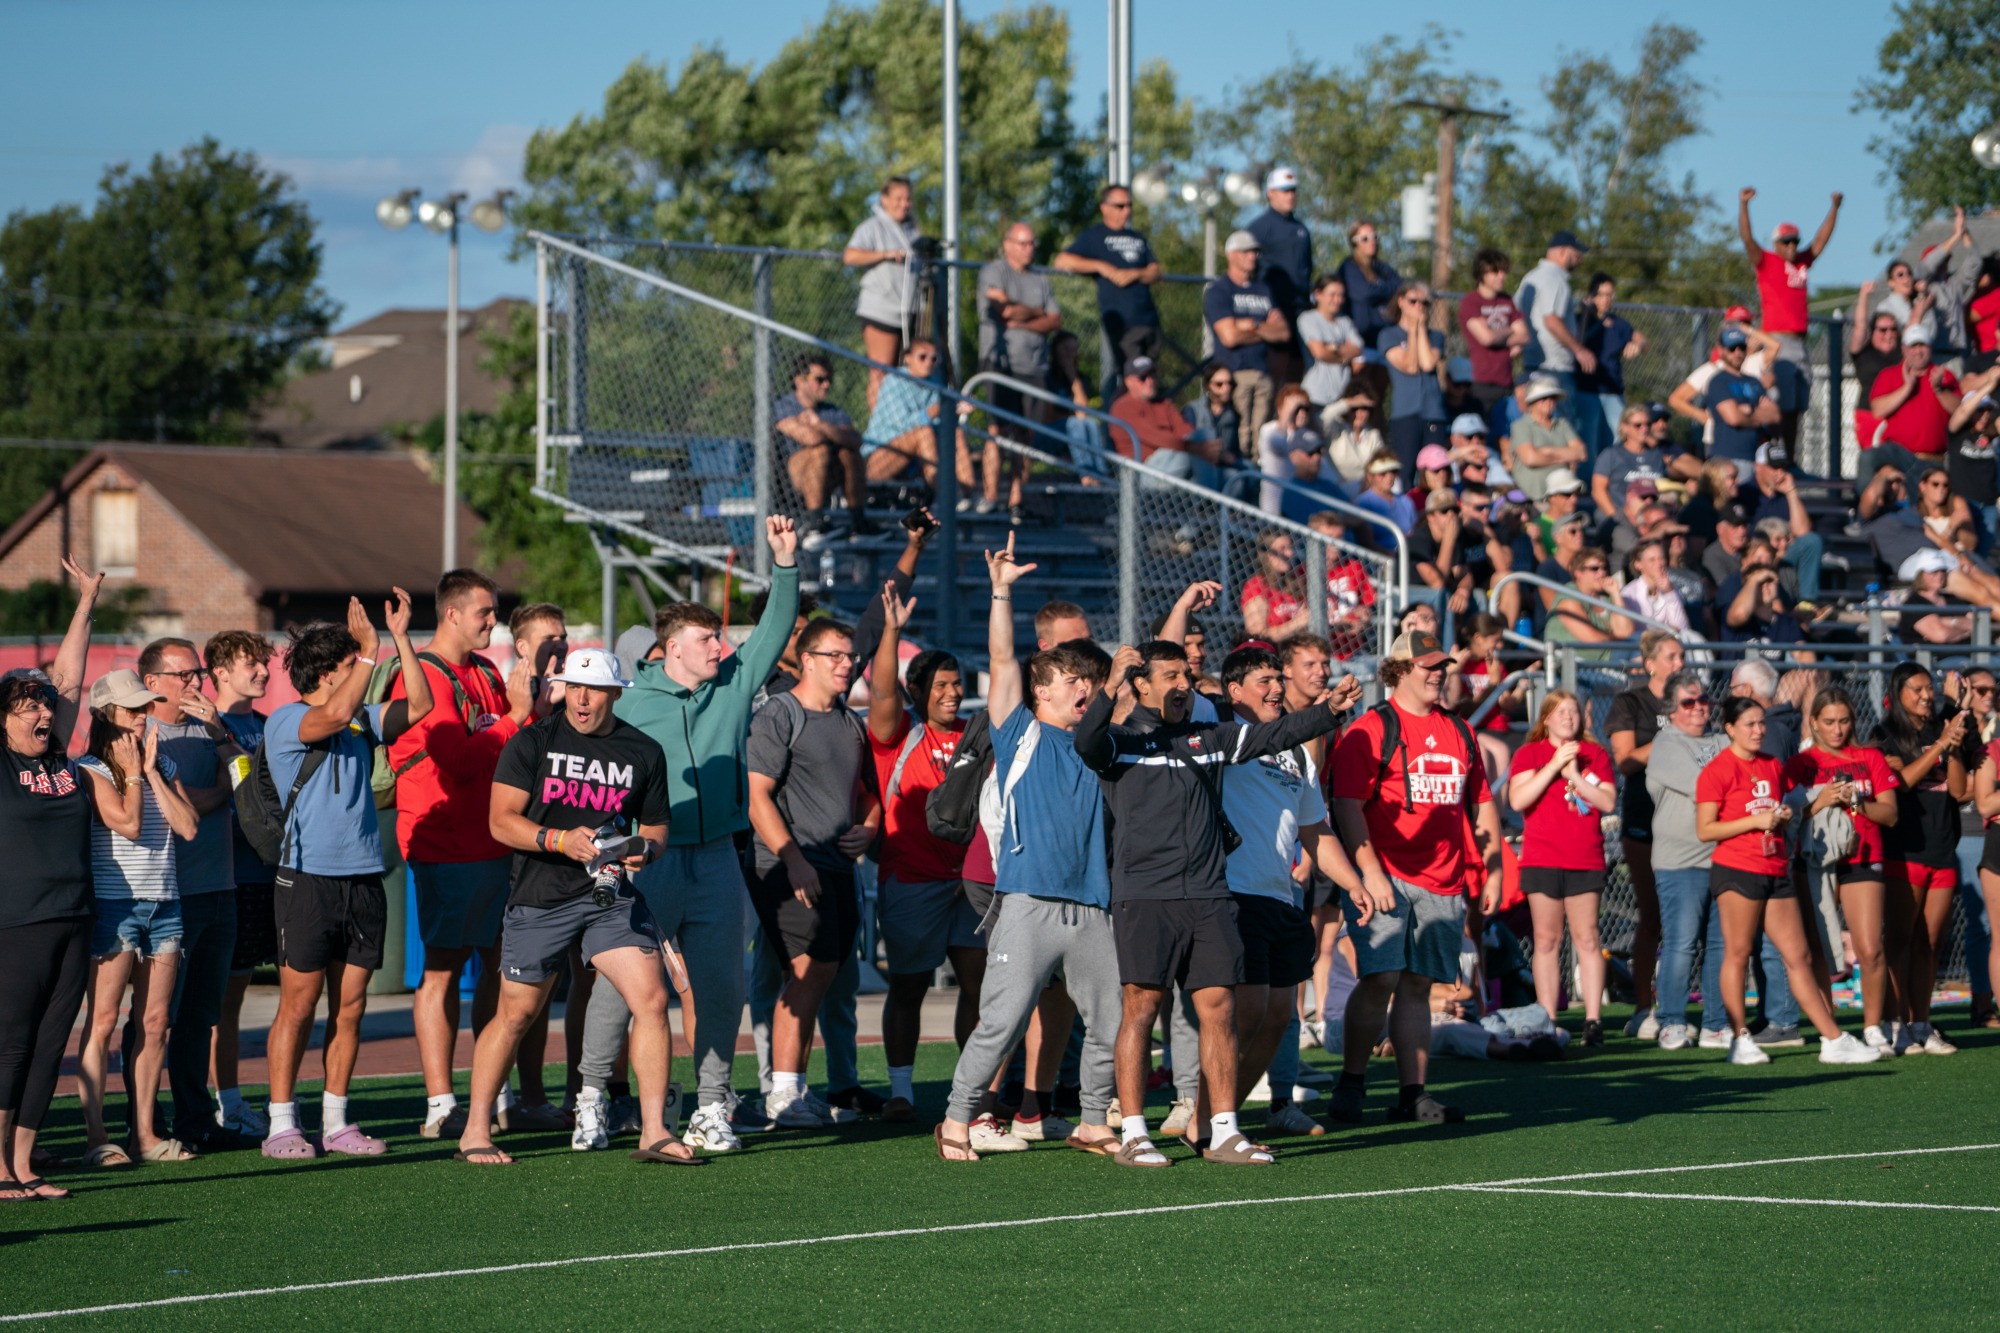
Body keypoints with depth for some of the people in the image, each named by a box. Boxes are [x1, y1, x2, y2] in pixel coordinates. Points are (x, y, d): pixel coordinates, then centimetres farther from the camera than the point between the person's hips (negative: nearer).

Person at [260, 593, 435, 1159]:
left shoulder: (362, 721, 15)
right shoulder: (284, 723, -6)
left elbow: (418, 705, 8)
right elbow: (335, 714, -24)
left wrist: (401, 638, 1)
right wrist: (371, 650, -23)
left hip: (363, 878, 6)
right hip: (307, 878, -6)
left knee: (350, 1007, 7)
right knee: (298, 1005, -4)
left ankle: (335, 1123, 13)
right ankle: (281, 1125, 1)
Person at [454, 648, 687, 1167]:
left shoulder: (644, 752, 6)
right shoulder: (532, 743, -2)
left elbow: (655, 828, 15)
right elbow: (502, 821, -8)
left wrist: (644, 850, -8)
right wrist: (561, 840, -23)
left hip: (610, 894, 2)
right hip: (540, 899, -2)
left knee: (652, 1000, -10)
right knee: (515, 1013, 4)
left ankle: (654, 1133, -3)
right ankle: (475, 1133, 15)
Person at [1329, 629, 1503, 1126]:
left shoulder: (1459, 733, 17)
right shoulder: (1371, 730, -3)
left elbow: (1482, 805, 24)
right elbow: (1347, 805, -9)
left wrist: (1493, 871, 17)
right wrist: (1370, 871, -16)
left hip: (1442, 885, 6)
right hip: (1385, 880, -6)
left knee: (1417, 986, 7)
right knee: (1381, 979, -13)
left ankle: (1411, 1094, 8)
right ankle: (1350, 1083, -1)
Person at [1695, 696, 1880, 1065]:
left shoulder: (1772, 766, 17)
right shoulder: (1717, 771, -5)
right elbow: (1705, 830, -10)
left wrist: (1817, 804, 11)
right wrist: (1755, 821, -16)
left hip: (1776, 873, 7)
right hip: (1737, 870, -7)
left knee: (1799, 957, 6)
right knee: (1737, 953, -3)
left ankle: (1834, 1040, 4)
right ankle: (1740, 1039, 4)